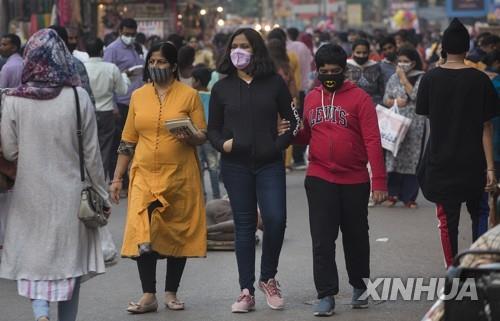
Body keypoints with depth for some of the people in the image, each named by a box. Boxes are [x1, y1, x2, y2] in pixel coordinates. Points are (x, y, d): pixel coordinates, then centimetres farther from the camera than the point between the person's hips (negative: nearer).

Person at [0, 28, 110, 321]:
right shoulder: (78, 97, -9)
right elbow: (92, 152, -4)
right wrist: (101, 193, 6)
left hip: (30, 194, 0)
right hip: (69, 193, 0)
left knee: (34, 255, 9)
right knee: (69, 257, 13)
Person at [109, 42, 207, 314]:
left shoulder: (189, 95, 1)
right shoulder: (138, 96, 10)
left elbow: (203, 137, 2)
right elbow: (128, 141, 13)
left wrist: (190, 137, -21)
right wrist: (117, 178, 11)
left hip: (179, 176, -1)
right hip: (144, 176, 2)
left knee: (178, 234, 4)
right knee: (141, 234, -11)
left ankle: (171, 293, 17)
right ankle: (148, 296, -6)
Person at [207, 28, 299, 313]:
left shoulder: (274, 83, 3)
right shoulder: (222, 88, 7)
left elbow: (294, 120, 7)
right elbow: (213, 128, 11)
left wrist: (280, 144, -8)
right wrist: (222, 144, -9)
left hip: (270, 164, -1)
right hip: (236, 165, 1)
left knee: (276, 219, -13)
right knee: (244, 226, 3)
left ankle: (268, 278, 11)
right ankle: (247, 292, 8)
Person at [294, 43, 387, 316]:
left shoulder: (359, 98, -6)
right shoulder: (311, 98, 7)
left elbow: (372, 140, -10)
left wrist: (379, 180, -16)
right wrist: (293, 133, -6)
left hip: (354, 181, -2)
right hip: (320, 179, 2)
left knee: (356, 238, 13)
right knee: (322, 240, -4)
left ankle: (359, 288, 30)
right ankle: (326, 296, -1)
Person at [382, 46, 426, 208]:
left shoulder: (421, 78, 1)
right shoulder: (394, 78, 13)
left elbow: (415, 95, -12)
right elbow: (386, 99, 11)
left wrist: (404, 78, -7)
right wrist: (395, 102, -10)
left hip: (414, 124, -3)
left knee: (412, 158, -2)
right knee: (393, 156, -3)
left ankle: (409, 196, 3)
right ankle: (392, 194, 1)